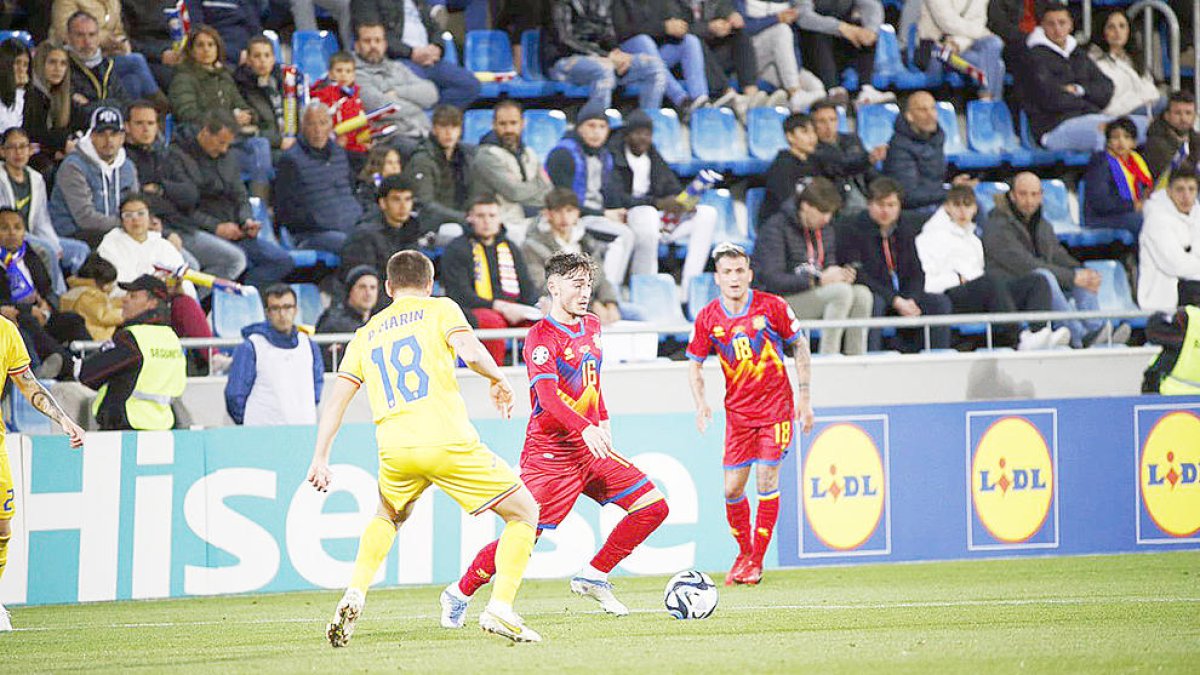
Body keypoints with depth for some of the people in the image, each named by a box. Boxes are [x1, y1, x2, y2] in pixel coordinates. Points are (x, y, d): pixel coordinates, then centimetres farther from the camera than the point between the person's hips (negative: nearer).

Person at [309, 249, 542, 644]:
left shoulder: (366, 335, 21)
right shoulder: (439, 310, 8)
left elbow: (336, 398, 16)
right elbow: (470, 352, -10)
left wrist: (320, 457, 16)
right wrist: (498, 380, 9)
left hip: (395, 448, 4)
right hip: (450, 443, -4)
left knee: (388, 516, 35)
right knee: (524, 513, 10)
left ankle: (355, 595, 14)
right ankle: (501, 607, -7)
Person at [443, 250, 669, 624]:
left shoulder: (591, 325, 12)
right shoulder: (541, 338, -14)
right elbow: (548, 397, -27)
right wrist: (586, 429, -40)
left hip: (592, 448, 7)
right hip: (550, 452, -7)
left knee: (653, 507, -2)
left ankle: (592, 577, 9)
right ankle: (459, 594, 9)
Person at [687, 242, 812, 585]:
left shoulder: (772, 306, -8)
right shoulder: (708, 318, -3)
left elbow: (800, 347, 4)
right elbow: (694, 364, 9)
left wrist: (804, 396, 0)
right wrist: (700, 404, -7)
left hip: (776, 407, -2)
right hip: (738, 411, 2)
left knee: (766, 482, -9)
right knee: (733, 489, 0)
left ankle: (757, 561, -1)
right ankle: (744, 554, 21)